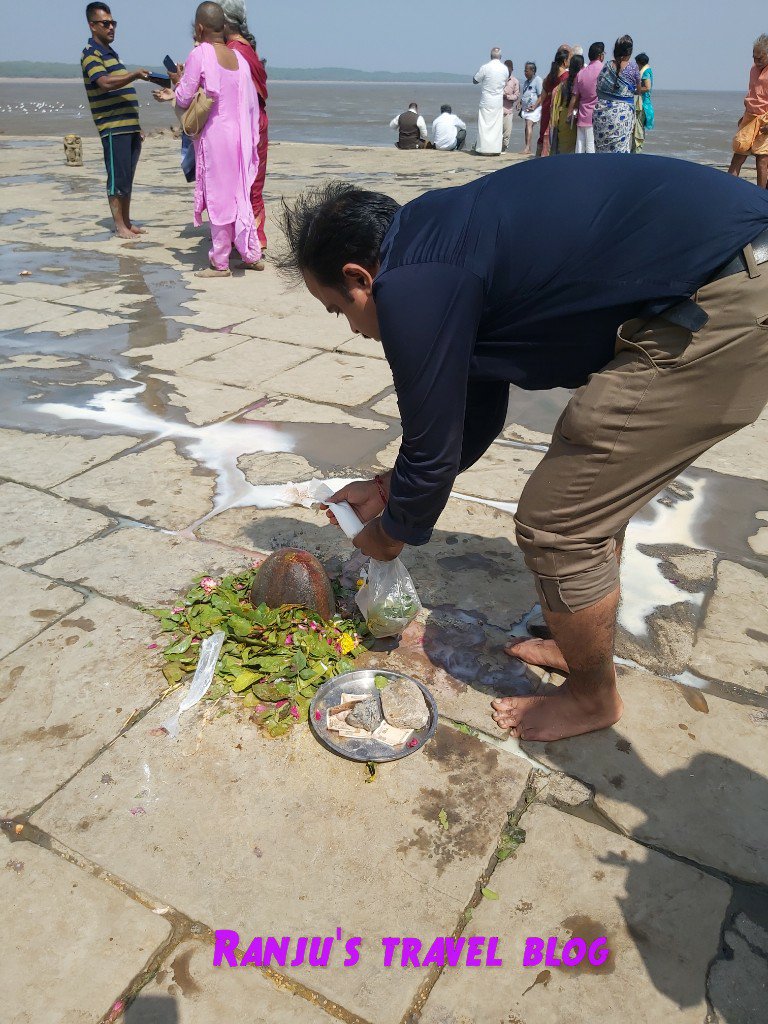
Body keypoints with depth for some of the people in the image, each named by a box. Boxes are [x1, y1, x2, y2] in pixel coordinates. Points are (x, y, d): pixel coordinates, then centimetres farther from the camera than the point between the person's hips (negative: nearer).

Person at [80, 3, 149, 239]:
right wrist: (135, 75, -37)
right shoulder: (91, 54, -6)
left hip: (128, 127, 9)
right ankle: (119, 226, -3)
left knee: (128, 178, 10)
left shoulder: (110, 53, 23)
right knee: (117, 178, -7)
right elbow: (105, 83, -25)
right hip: (113, 128, -9)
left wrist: (136, 127, 24)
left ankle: (127, 222, 16)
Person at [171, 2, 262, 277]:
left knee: (218, 198, 0)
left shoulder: (199, 54, -11)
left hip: (213, 135, -6)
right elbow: (251, 103, 9)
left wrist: (177, 81, 12)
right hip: (238, 134, 6)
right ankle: (252, 255, 18)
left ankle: (220, 264, 6)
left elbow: (184, 100, -9)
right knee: (239, 195, 14)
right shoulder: (238, 57, 7)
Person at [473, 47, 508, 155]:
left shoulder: (485, 68, -11)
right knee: (497, 126, 7)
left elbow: (475, 81, 0)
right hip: (499, 102, 3)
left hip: (486, 101, -3)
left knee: (485, 125, 1)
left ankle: (484, 149, -3)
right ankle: (496, 149, 7)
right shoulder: (505, 69, 1)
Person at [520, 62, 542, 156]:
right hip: (525, 108, 9)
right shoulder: (526, 82, 19)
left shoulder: (537, 80, -6)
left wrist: (534, 106, -20)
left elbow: (541, 96, -11)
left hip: (534, 109, -9)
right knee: (527, 126, 9)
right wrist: (520, 104, 8)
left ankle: (527, 147, -29)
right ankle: (527, 148, 14)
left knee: (529, 125, -21)